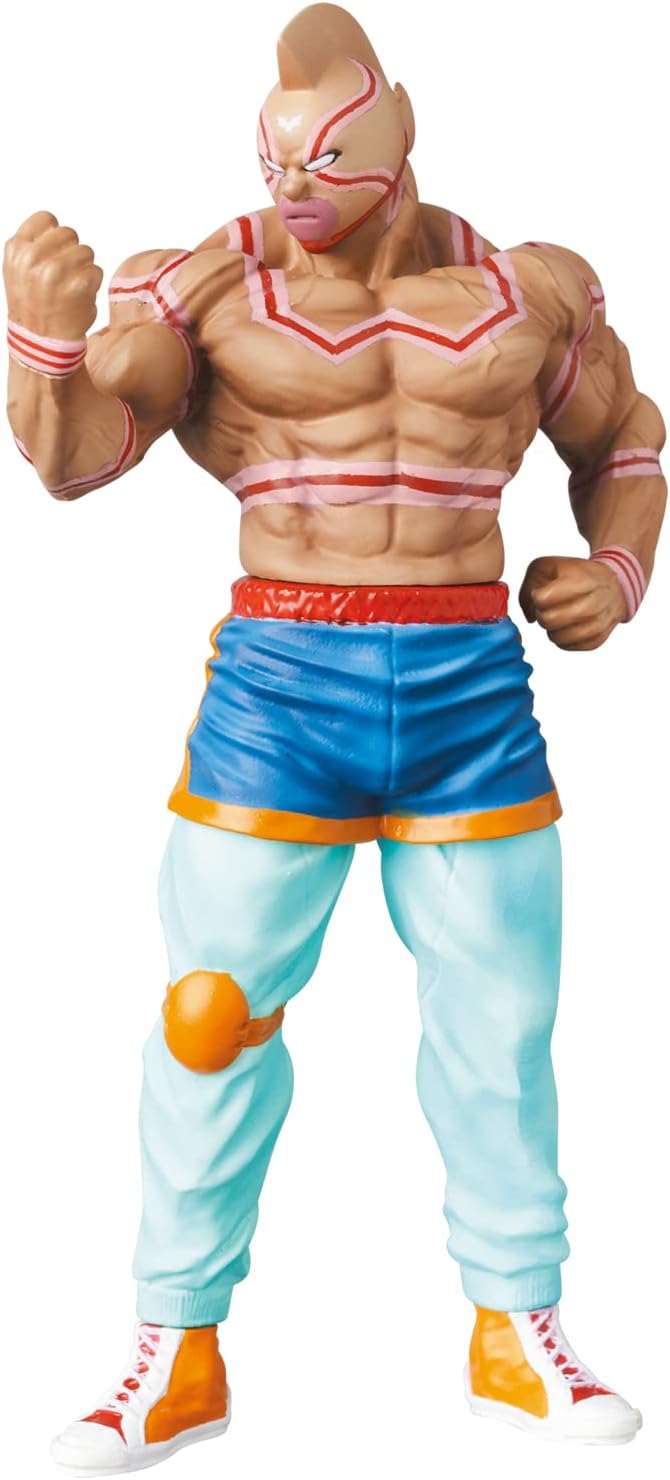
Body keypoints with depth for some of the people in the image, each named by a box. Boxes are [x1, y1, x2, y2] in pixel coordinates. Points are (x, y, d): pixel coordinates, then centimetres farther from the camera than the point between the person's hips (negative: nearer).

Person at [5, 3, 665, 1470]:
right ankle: (180, 1356, 17)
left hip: (474, 690, 2)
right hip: (278, 686, -2)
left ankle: (517, 1334, 28)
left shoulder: (528, 294, 5)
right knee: (216, 1010, 0)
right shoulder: (207, 285, -4)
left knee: (500, 1021, 9)